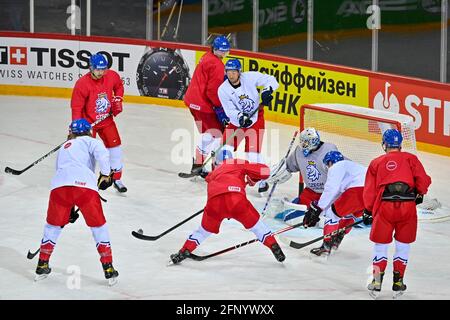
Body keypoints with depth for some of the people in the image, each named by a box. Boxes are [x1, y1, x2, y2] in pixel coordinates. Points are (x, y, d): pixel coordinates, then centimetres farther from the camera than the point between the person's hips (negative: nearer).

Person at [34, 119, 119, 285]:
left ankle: (42, 266, 30)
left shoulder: (64, 148, 37)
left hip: (60, 185, 4)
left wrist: (70, 208, 47)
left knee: (53, 225, 26)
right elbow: (101, 152, -3)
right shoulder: (89, 141, 21)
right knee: (98, 226, 14)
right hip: (85, 184, -3)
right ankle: (108, 269, 12)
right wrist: (105, 174, 3)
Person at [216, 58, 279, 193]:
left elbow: (270, 80, -10)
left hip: (255, 118, -3)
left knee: (252, 151, -11)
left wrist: (266, 91, -29)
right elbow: (230, 111, -16)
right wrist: (240, 117, -35)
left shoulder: (250, 77, -16)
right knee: (226, 148, -6)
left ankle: (263, 180, 4)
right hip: (237, 120, 3)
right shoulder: (223, 90, -12)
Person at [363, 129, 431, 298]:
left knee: (380, 245, 12)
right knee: (403, 244, 15)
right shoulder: (410, 159, 12)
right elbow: (423, 179, 2)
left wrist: (368, 211, 22)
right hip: (408, 207, 0)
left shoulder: (376, 163, 15)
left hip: (384, 207, 0)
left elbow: (369, 190, 13)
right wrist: (420, 194, 21)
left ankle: (377, 282, 10)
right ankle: (398, 282, 16)